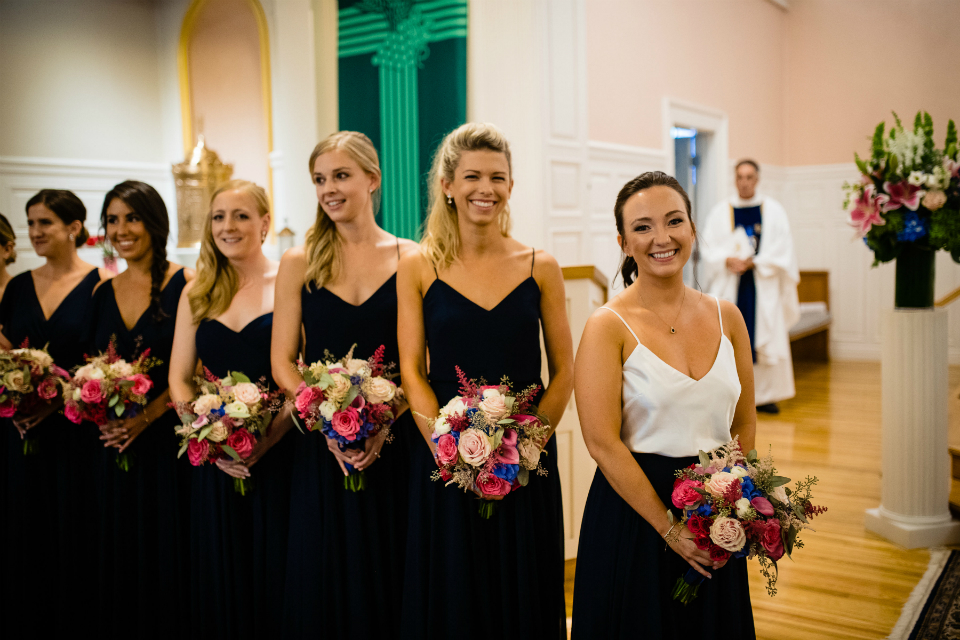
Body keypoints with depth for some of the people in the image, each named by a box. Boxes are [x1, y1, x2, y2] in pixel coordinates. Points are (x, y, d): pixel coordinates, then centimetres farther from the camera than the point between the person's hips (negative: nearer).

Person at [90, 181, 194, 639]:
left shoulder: (185, 283, -6)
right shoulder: (103, 292, 11)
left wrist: (146, 416, -19)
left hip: (169, 442, -5)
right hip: (115, 449, 5)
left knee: (166, 559, 2)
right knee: (120, 563, 12)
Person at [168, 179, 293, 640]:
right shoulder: (197, 293, 11)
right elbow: (179, 378, 9)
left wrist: (267, 438, -17)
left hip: (277, 457, -3)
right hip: (213, 462, 4)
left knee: (272, 576, 3)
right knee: (218, 578, 11)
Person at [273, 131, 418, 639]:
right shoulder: (299, 263, 5)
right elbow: (282, 361, 2)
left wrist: (383, 424, -15)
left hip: (393, 445, -1)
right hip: (321, 449, 1)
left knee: (387, 579, 8)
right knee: (324, 582, 9)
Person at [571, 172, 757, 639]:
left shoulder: (726, 317, 3)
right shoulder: (608, 327, -12)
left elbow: (744, 422, 9)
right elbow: (603, 443, -16)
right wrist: (669, 527, -15)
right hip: (634, 513, -4)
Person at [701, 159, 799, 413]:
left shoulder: (773, 210, 5)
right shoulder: (720, 212, 7)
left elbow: (782, 249, -1)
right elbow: (708, 248, 3)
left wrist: (754, 262, -12)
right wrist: (727, 260, -16)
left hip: (763, 285, 0)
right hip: (730, 286, 0)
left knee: (766, 339, 0)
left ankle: (766, 395, 9)